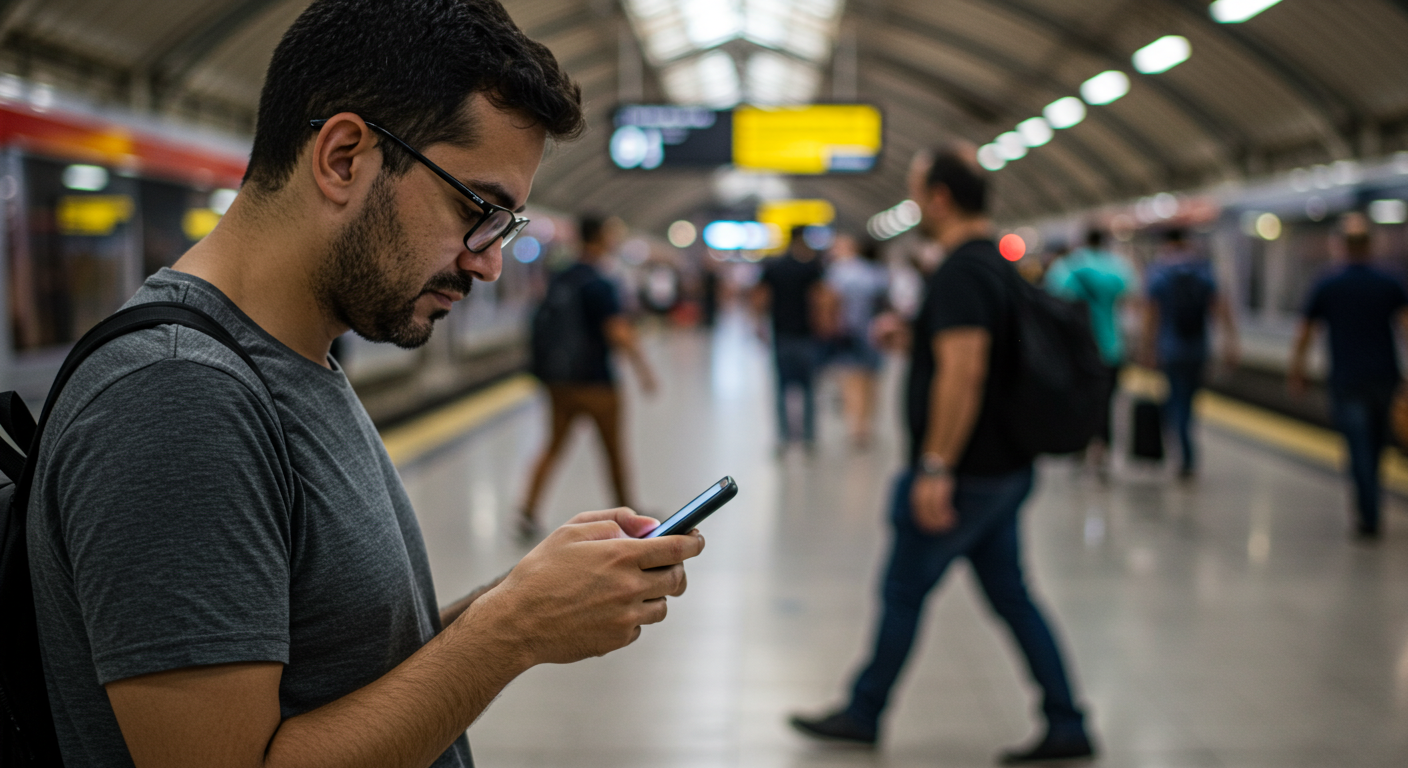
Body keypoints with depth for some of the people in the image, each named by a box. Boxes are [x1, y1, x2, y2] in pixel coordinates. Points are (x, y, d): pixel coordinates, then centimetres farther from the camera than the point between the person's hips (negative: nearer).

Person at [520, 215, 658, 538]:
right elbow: (619, 333, -23)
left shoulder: (558, 281, 6)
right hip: (595, 380, -6)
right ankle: (626, 511, 23)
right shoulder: (599, 285, -15)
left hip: (558, 381, 6)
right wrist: (643, 368, -14)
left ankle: (529, 510, 0)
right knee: (614, 448, 10)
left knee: (554, 447, 12)